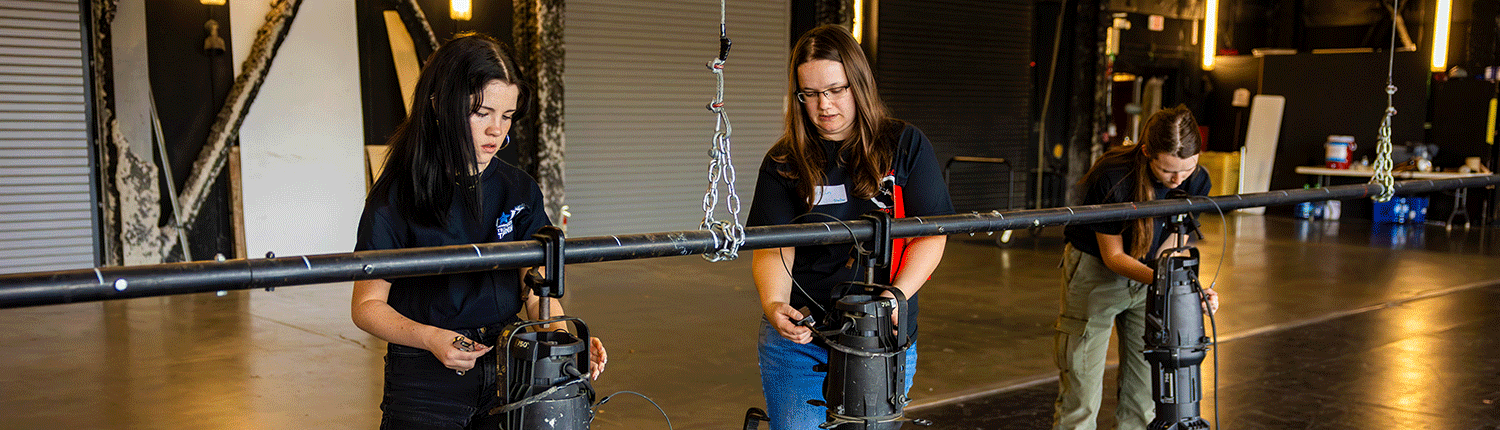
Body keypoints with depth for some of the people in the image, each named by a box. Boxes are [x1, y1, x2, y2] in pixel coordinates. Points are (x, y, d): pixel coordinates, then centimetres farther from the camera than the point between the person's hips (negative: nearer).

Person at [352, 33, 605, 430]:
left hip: (507, 369, 4)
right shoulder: (396, 197, -10)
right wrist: (430, 338, -24)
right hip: (425, 381, -4)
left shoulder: (520, 191, 3)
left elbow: (537, 292, -1)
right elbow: (367, 305, -7)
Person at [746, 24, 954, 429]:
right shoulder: (783, 162, 2)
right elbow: (772, 246, -6)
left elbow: (931, 232, -3)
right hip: (799, 339, 0)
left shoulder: (905, 146, 2)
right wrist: (775, 303, -26)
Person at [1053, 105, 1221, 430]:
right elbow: (1113, 256, -20)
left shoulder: (1196, 181, -15)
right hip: (1096, 273, -4)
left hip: (1149, 275, 5)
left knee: (1148, 395, 6)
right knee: (1082, 394, -3)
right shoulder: (1112, 179, -30)